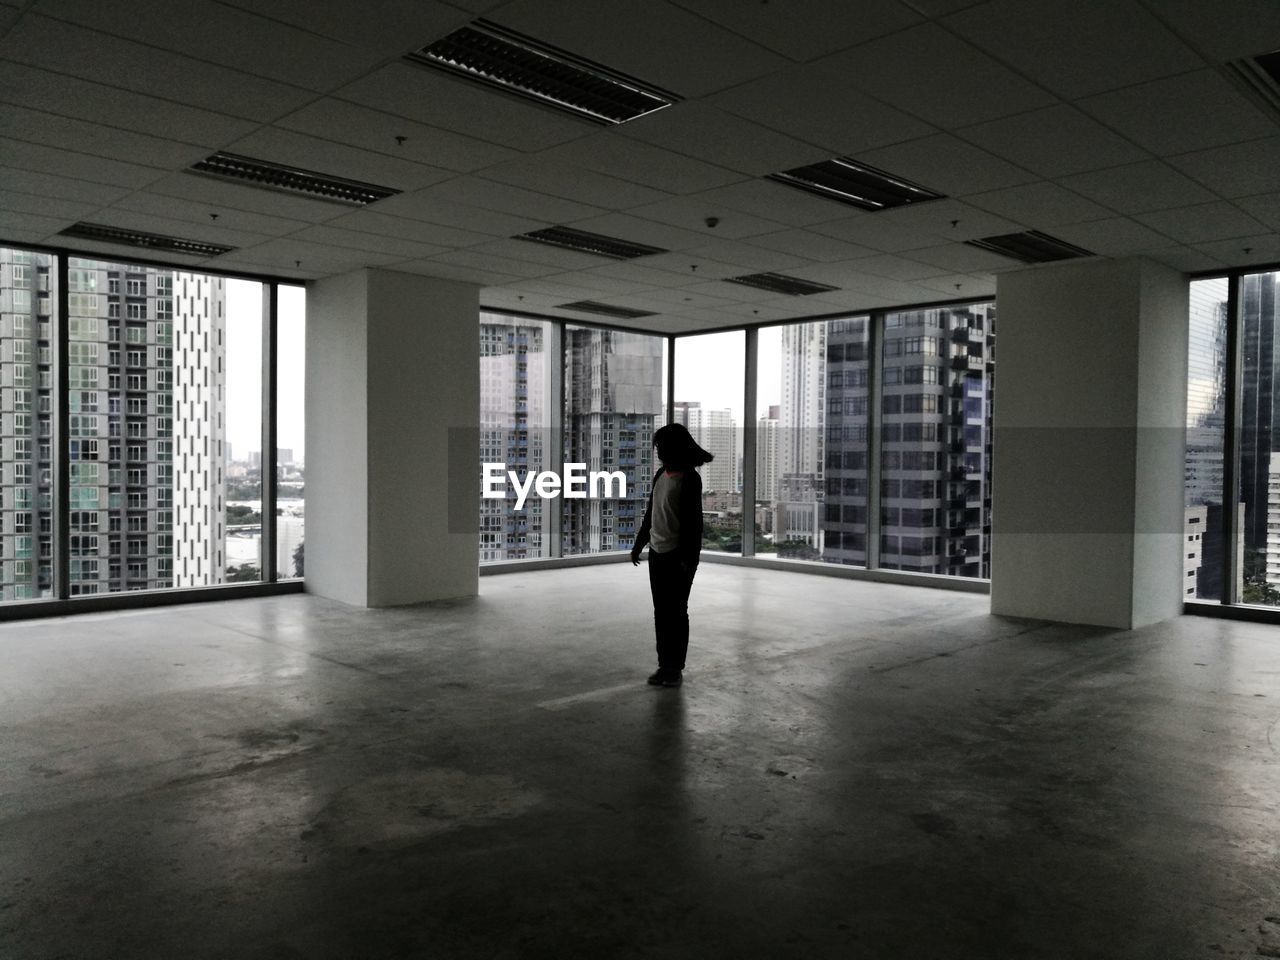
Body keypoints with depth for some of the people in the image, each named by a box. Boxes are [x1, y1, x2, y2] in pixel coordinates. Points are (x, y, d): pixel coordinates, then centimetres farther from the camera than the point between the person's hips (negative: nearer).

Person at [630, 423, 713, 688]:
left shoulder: (689, 478, -11)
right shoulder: (661, 475, 11)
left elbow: (694, 521, -15)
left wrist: (689, 559, -19)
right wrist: (639, 544, 22)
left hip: (677, 556, -7)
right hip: (657, 553, 7)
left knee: (676, 612, 0)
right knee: (660, 612, 9)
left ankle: (676, 669, 9)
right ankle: (664, 665, 17)